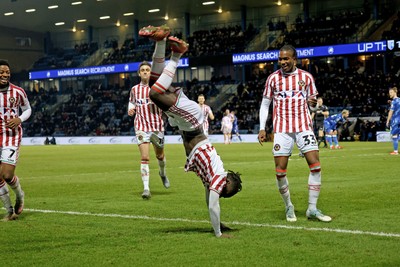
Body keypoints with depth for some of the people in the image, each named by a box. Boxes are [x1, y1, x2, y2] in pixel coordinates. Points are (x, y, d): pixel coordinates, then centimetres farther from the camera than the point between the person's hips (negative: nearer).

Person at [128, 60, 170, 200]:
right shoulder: (134, 89, 6)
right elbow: (132, 103, 19)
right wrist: (130, 110, -2)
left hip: (157, 126, 0)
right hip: (142, 127, 0)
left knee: (160, 155, 15)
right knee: (144, 158, -11)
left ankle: (163, 173, 48)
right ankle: (146, 189, -12)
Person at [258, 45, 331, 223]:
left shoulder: (306, 77, 6)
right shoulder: (273, 78, 5)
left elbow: (312, 100, 14)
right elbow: (265, 104, 11)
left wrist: (313, 101, -10)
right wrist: (262, 128, 3)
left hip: (303, 126, 0)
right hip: (281, 129, 0)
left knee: (315, 165, -10)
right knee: (280, 171, -5)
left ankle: (312, 209, -1)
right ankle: (289, 207, 15)